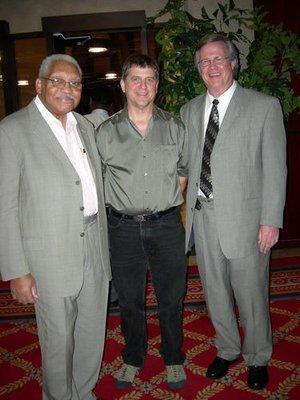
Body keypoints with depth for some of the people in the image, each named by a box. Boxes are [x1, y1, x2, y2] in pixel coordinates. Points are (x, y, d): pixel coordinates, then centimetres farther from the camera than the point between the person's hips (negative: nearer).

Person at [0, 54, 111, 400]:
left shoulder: (85, 126, 11)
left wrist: (102, 240, 14)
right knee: (58, 338, 10)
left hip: (94, 248, 6)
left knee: (93, 333, 18)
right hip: (52, 255, -6)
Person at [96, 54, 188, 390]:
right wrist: (127, 207, 3)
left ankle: (173, 357, 35)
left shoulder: (174, 127, 3)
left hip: (166, 226, 1)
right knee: (129, 300, 14)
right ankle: (133, 357, 37)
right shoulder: (105, 132, -1)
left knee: (171, 298, 12)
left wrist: (165, 203, 8)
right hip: (124, 228, 0)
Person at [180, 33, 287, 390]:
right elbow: (188, 164, 12)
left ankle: (258, 358, 34)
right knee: (215, 293, 17)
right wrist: (190, 208, 3)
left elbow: (274, 168, -7)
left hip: (244, 218, -4)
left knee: (251, 294, 9)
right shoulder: (189, 110, 10)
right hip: (202, 217, 4)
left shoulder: (264, 106, -4)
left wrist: (270, 220, -11)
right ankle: (227, 350, 40)